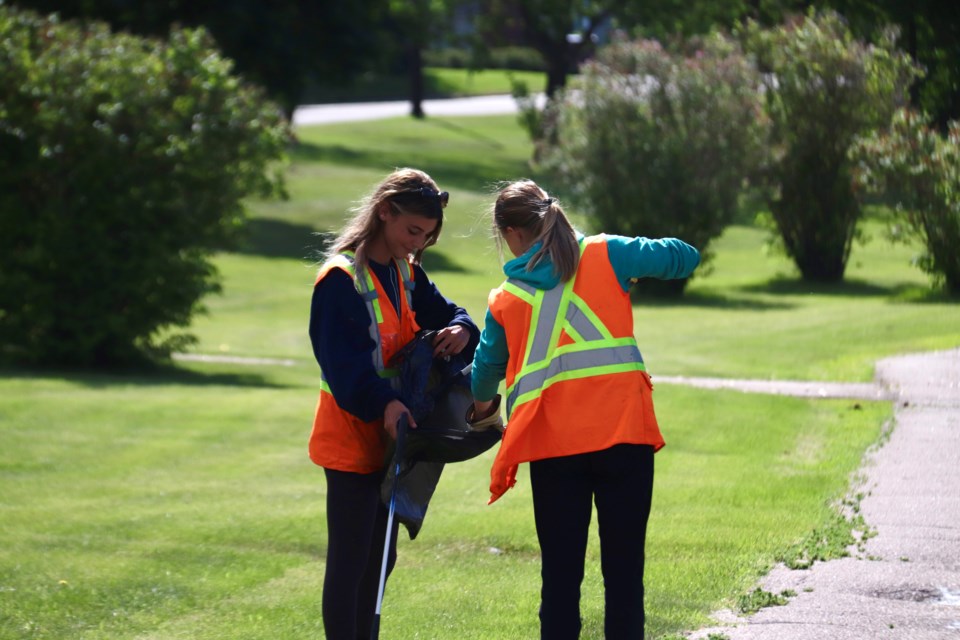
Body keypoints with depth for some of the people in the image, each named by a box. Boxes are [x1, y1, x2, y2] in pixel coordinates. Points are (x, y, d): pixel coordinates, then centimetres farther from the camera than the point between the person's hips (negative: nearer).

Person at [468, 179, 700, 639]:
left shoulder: (505, 300, 10)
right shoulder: (606, 256, 6)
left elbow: (486, 371, 20)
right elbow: (684, 257, 10)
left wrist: (482, 407, 42)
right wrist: (633, 264, 28)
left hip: (553, 445, 1)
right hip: (624, 432, -1)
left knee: (560, 573, 7)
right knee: (624, 571, 3)